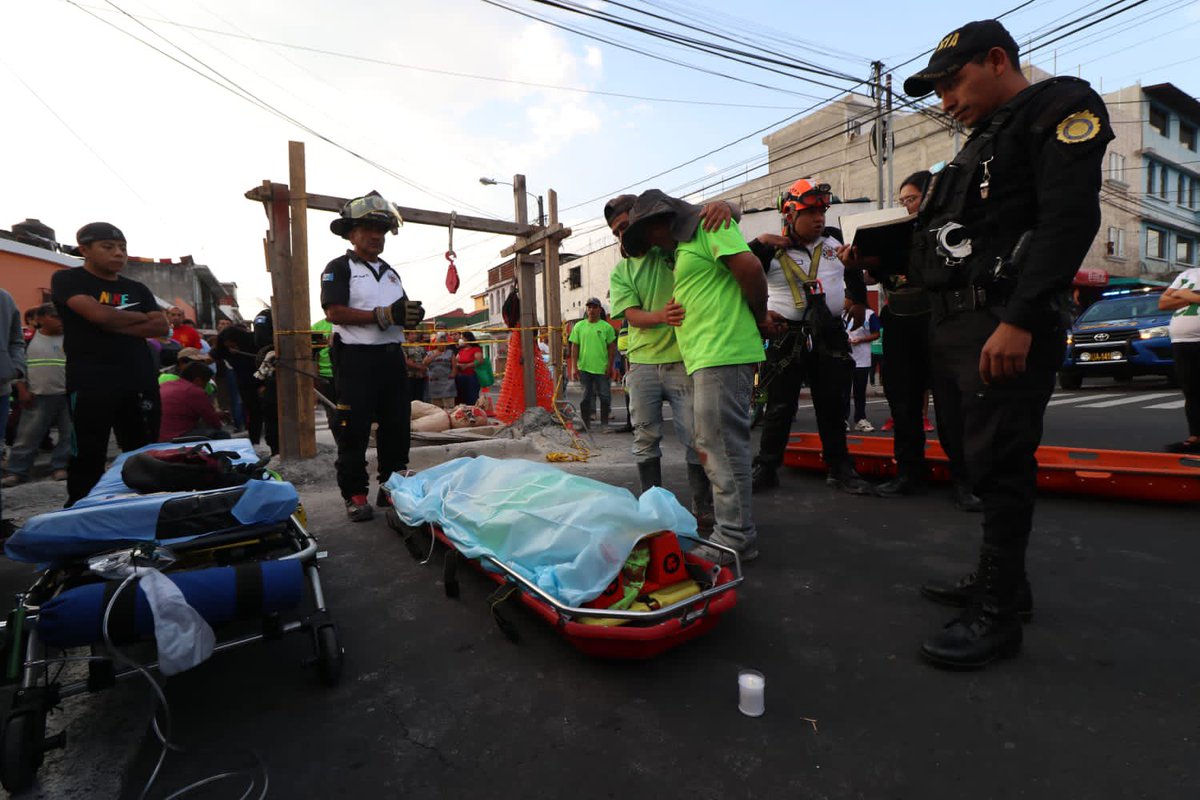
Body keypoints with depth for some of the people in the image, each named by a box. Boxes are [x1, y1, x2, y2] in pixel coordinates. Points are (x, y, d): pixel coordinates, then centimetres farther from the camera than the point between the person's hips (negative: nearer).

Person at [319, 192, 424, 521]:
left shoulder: (389, 272, 22)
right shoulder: (339, 268, 0)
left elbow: (401, 313, 23)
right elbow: (334, 311, -13)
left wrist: (411, 314, -2)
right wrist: (383, 315, -19)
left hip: (392, 356, 7)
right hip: (357, 358, -7)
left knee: (397, 426, 9)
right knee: (354, 431, -3)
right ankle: (355, 495, 7)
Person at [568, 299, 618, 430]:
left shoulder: (606, 327, 1)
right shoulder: (579, 326, 6)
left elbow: (611, 347, 2)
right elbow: (574, 347, 6)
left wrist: (610, 366, -4)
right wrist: (574, 367, -1)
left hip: (602, 368, -1)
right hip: (584, 368, 1)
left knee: (605, 396, 3)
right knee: (586, 396, 7)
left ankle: (604, 423, 15)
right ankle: (585, 423, 18)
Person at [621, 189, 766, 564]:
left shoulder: (708, 226, -2)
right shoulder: (685, 247, 27)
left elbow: (749, 267, -14)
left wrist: (759, 318, -4)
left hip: (723, 354, -10)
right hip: (705, 357, 10)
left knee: (723, 445, -8)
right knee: (707, 445, 13)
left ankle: (734, 538, 1)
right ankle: (737, 527, 24)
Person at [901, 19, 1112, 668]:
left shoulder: (1062, 107, 0)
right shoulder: (983, 142, 27)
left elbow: (1069, 219, -15)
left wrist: (1019, 321, -24)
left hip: (1007, 325, -9)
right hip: (958, 323, 9)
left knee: (999, 466, -7)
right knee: (983, 461, 12)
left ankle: (997, 615, 2)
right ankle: (1000, 580, 25)